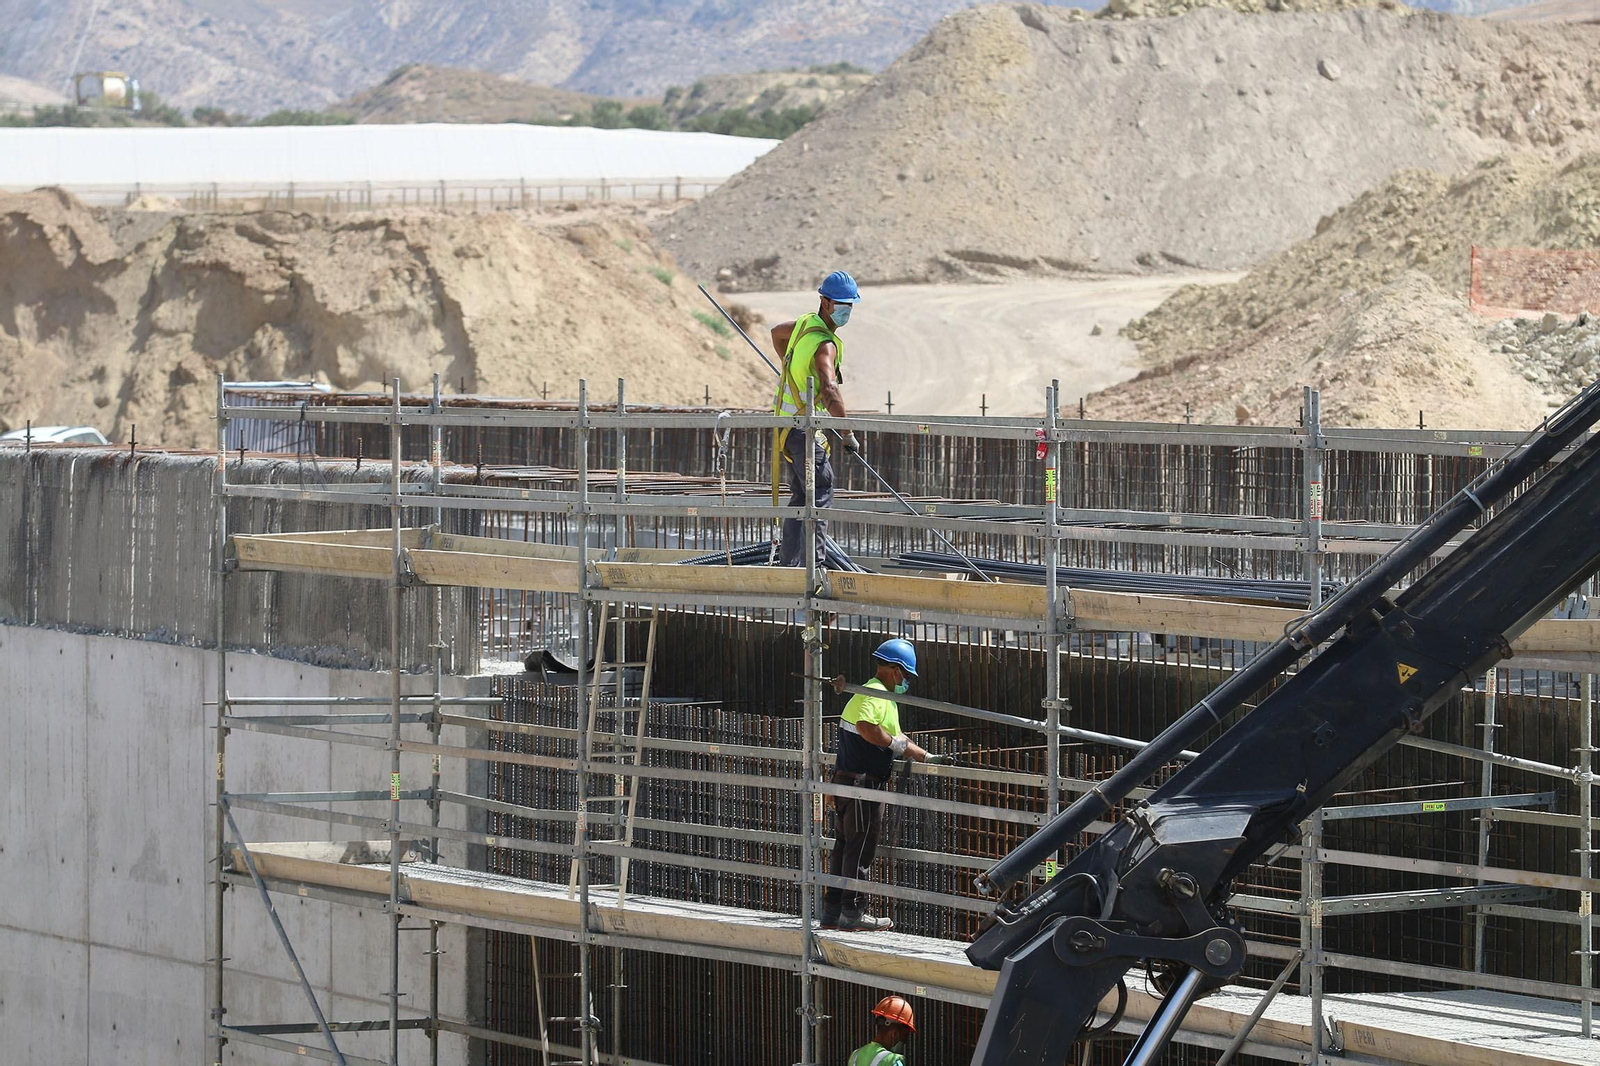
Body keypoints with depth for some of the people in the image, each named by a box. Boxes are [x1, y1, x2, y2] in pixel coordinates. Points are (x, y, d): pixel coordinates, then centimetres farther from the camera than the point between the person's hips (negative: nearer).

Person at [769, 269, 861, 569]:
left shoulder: (806, 323, 8)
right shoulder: (825, 344, -22)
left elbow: (777, 332, 31)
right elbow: (829, 390, -34)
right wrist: (848, 434, -30)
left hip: (786, 425, 10)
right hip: (805, 429, -10)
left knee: (801, 497, 17)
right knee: (820, 496, -9)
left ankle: (787, 563, 20)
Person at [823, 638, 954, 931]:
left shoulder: (884, 696, 21)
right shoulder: (875, 695, -13)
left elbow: (896, 738, 27)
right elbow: (866, 727, -32)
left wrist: (929, 758, 20)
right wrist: (897, 743, -18)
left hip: (847, 778, 11)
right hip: (862, 781, -11)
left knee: (844, 847, 13)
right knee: (861, 849, -5)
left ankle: (832, 912, 16)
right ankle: (852, 913, -3)